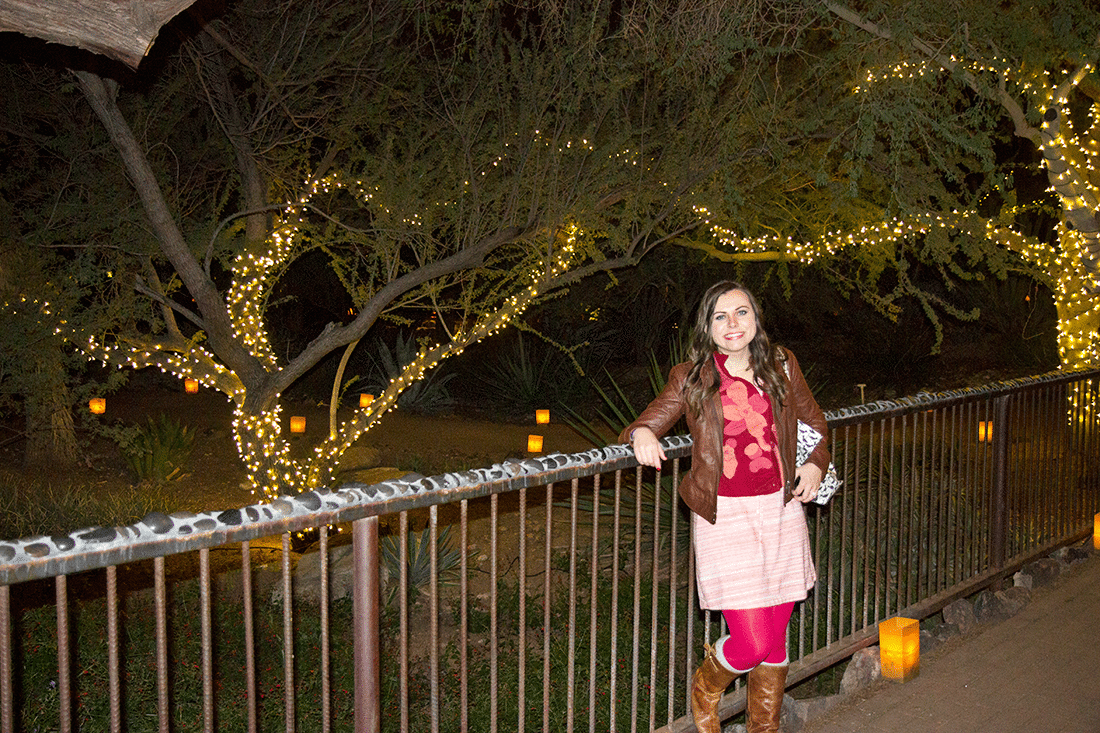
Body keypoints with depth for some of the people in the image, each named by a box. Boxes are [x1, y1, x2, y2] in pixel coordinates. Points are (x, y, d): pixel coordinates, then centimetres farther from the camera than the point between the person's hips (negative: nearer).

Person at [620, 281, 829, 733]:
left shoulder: (782, 366, 7)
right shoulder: (690, 379, -2)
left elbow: (814, 422, 22)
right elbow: (641, 427, 1)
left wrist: (816, 464, 4)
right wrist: (642, 434, -23)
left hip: (781, 511, 4)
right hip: (725, 516, -3)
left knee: (776, 639, 11)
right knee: (752, 643, -9)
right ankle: (705, 689, 25)